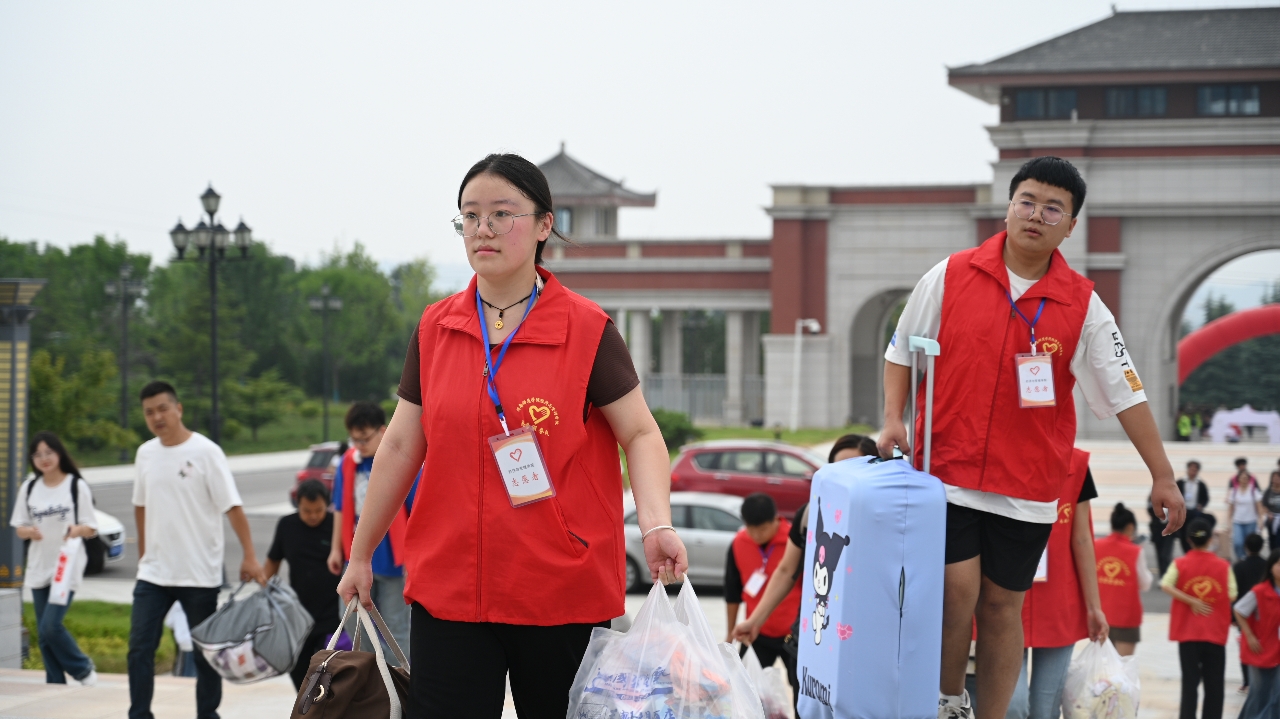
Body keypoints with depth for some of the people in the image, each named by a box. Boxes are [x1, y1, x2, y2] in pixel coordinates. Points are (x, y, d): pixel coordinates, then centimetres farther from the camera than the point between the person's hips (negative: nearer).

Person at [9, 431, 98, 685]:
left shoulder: (76, 486, -3)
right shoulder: (28, 488, 7)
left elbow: (91, 529, -1)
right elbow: (19, 528, 10)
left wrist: (76, 530, -24)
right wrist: (28, 531, -14)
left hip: (67, 567, -5)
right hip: (39, 569, 5)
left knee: (51, 626, -15)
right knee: (43, 634, 4)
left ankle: (82, 668, 7)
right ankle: (55, 684, 13)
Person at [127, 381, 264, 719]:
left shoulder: (205, 452, -9)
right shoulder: (145, 454, 6)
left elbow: (233, 507, -12)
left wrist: (250, 556, -18)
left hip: (200, 574, -4)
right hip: (153, 573, 4)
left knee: (205, 652, 6)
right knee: (139, 649, -3)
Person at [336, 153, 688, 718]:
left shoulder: (587, 329, -2)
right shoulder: (435, 328, 8)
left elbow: (640, 435, -3)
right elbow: (401, 445, 14)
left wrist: (656, 524, -21)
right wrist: (361, 554, 18)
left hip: (562, 596, -2)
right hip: (448, 591, 3)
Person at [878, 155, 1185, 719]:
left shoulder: (1083, 306, -1)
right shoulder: (951, 276, -1)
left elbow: (1125, 393, 1)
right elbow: (902, 352, 10)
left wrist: (1162, 476, -1)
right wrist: (893, 418, -4)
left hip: (1028, 487, 1)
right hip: (948, 471, -1)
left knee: (1002, 607, 6)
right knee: (957, 589, -10)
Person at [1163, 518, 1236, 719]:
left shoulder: (1180, 564, -3)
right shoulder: (1223, 566, -3)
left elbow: (1166, 585, -17)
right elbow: (1231, 596, -6)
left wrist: (1191, 601, -14)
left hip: (1188, 632, 0)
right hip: (1216, 632, 0)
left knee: (1190, 680, 3)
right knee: (1214, 682, 8)